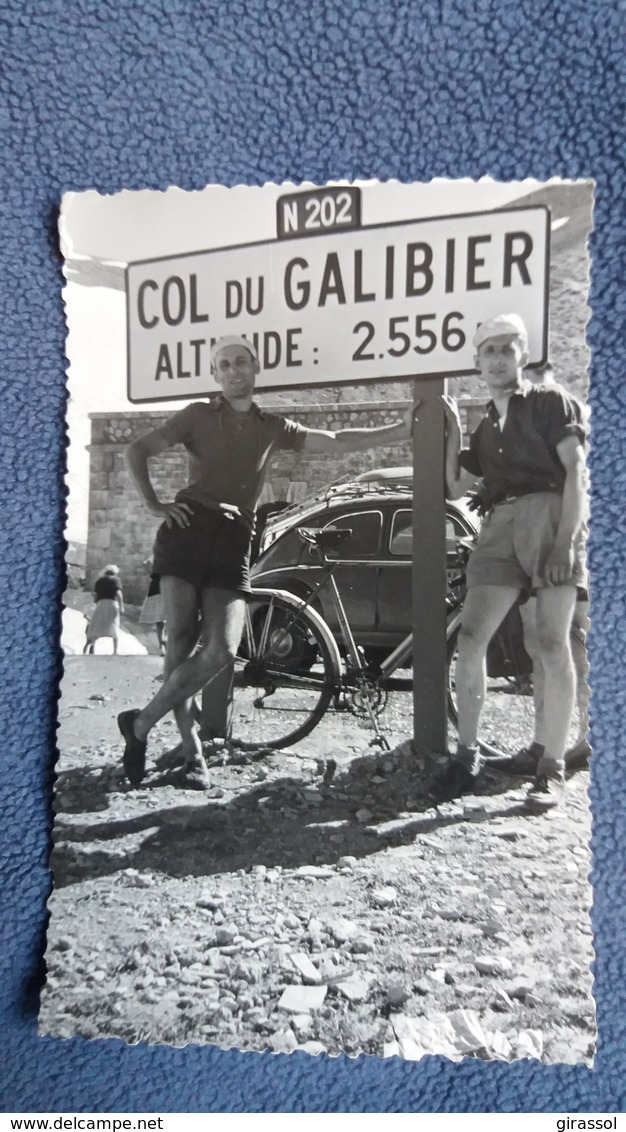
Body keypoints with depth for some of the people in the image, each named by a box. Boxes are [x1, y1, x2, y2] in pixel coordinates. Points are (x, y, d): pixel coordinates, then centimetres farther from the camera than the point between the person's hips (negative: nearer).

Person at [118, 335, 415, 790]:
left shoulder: (273, 427, 16)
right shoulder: (199, 414, 10)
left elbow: (338, 442, 13)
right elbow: (138, 451, 12)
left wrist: (401, 430, 8)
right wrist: (153, 503, 1)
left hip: (233, 543, 2)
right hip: (188, 531, -2)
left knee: (222, 651, -14)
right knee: (181, 643, -9)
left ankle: (141, 723, 2)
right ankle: (191, 750, 3)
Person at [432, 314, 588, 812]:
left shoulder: (553, 403, 10)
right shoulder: (486, 428, 25)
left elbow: (576, 471, -2)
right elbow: (455, 488, 24)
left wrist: (566, 541, -14)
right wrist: (453, 433, 15)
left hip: (551, 515, -5)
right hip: (501, 527, 5)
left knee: (552, 642, -9)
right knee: (470, 638, -5)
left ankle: (553, 769, -3)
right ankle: (467, 756, 5)